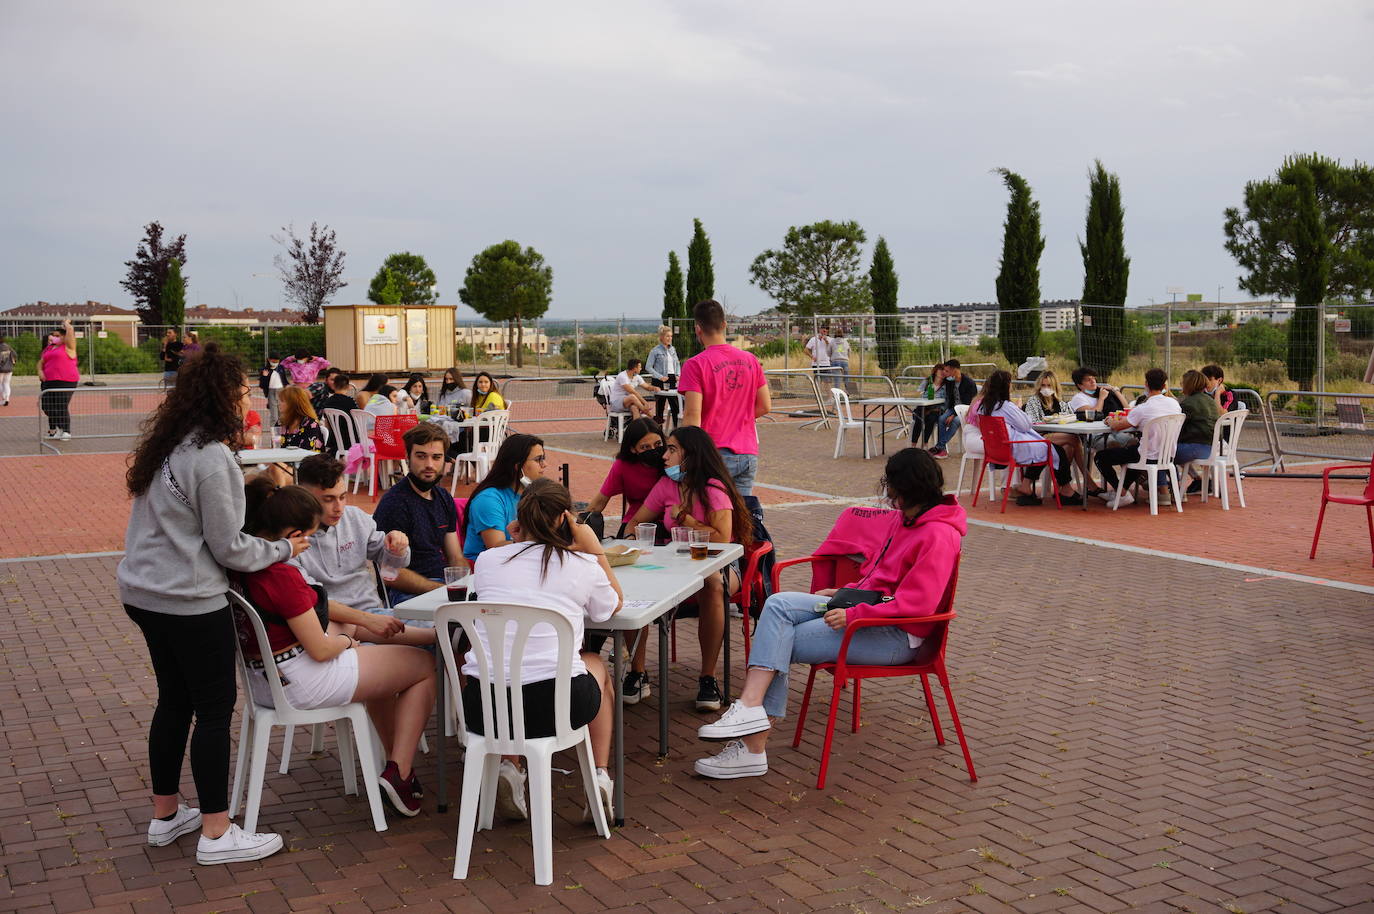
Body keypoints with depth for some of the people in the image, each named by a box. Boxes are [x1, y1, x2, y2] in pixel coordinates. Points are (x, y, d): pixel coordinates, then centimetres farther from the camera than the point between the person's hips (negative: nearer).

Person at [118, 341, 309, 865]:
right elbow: (228, 547, -16)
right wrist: (283, 549, -2)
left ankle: (166, 816, 31)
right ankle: (216, 835, 8)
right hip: (190, 601, -9)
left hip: (145, 593, 9)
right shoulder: (212, 458, -20)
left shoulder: (166, 447, 7)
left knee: (174, 699, 19)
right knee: (215, 708, 1)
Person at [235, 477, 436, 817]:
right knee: (426, 665, 5)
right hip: (302, 685, -10)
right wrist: (346, 640, -3)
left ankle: (394, 760, 37)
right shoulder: (281, 575, -28)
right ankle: (399, 772, 3)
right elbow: (321, 650, -22)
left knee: (376, 660, 35)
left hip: (262, 682, 10)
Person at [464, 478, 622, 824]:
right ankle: (600, 774, 25)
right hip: (554, 706, -2)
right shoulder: (581, 565, 2)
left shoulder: (487, 560, 8)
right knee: (596, 664, 33)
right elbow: (615, 604, 23)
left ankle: (508, 766, 18)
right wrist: (594, 548, 17)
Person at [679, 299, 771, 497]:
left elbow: (692, 415, -14)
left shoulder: (695, 365, -9)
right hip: (748, 454, 5)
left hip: (714, 453, -5)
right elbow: (765, 406, 10)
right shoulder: (750, 360, 7)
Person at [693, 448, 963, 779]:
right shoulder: (902, 519, 14)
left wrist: (854, 614, -25)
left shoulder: (939, 535, -17)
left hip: (898, 635, -9)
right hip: (869, 609, 9)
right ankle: (751, 709, -20)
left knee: (778, 644, -14)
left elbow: (916, 603, -24)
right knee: (778, 605, -11)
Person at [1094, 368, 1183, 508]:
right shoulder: (1174, 403, -1)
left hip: (1149, 457, -7)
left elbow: (1117, 427, -9)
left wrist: (1112, 421, 15)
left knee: (1100, 457, 7)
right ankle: (1118, 490, 43)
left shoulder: (1142, 409, -19)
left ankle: (1123, 494, 8)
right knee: (1133, 447, 38)